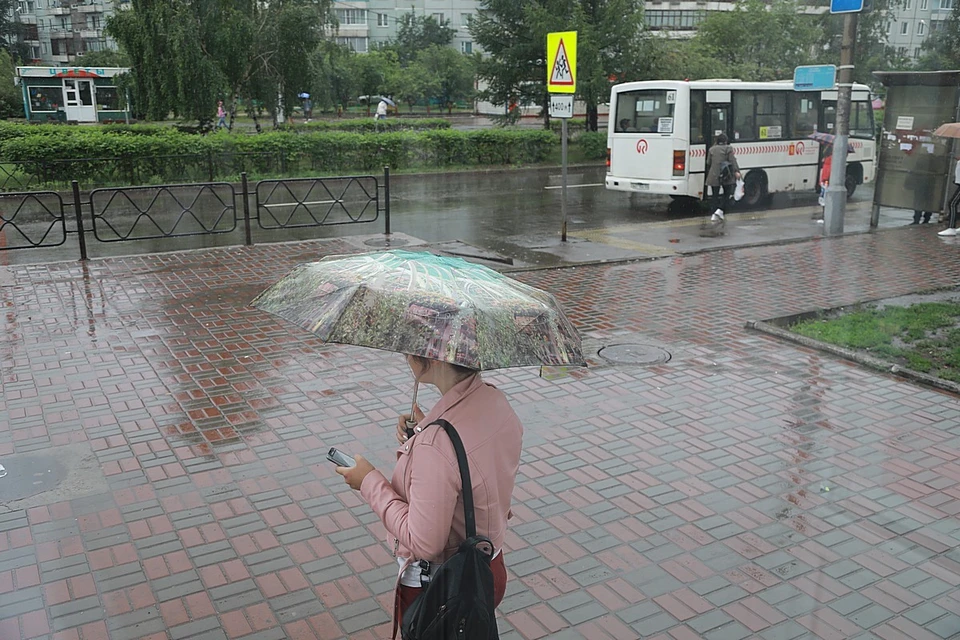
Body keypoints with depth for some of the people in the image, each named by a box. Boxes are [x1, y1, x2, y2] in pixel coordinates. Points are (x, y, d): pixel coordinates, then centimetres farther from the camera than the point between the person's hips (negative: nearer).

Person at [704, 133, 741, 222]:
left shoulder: (712, 149, 11)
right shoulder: (728, 148, 0)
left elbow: (708, 163, 14)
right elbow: (733, 160, -10)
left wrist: (708, 174, 25)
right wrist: (736, 171, -14)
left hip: (714, 176, 3)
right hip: (726, 177, -3)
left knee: (715, 195, 7)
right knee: (727, 194, 8)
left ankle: (715, 215, 5)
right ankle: (720, 210, -10)